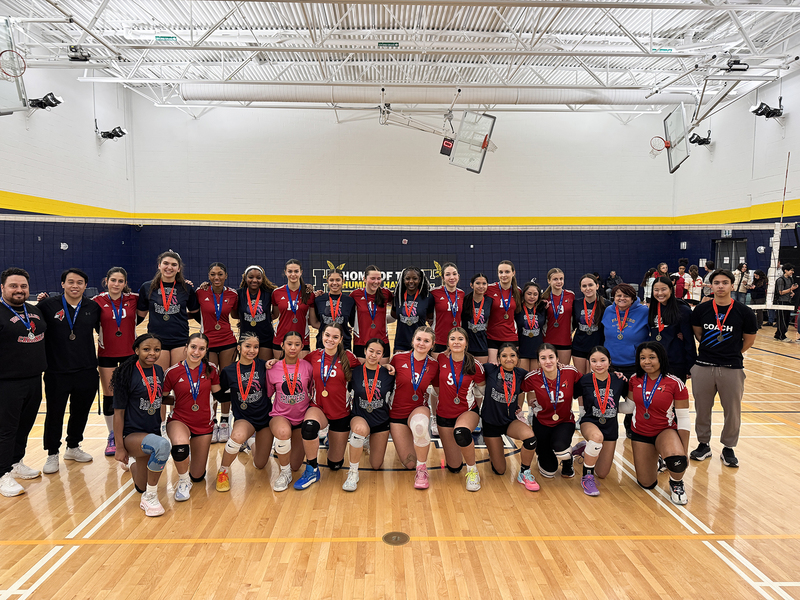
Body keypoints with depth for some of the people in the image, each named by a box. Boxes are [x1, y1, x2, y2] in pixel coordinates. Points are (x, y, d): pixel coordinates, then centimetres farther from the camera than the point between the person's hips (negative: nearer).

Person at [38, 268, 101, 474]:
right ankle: (52, 454, 26)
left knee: (80, 412, 16)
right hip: (56, 372, -3)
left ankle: (73, 447, 37)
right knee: (55, 414, 7)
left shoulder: (93, 307, 3)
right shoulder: (48, 305, -7)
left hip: (87, 371, 3)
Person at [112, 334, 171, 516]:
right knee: (162, 445, -38)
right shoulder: (127, 374, -16)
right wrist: (120, 447, -14)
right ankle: (150, 496, -18)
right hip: (132, 434, -6)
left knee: (142, 488, 15)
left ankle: (136, 465, 50)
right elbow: (118, 412, -14)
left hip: (154, 432, 6)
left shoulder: (159, 371, 2)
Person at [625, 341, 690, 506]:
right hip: (640, 434, 3)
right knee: (646, 484, 4)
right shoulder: (635, 380, -4)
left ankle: (676, 483, 0)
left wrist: (684, 451, -12)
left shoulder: (675, 384, -15)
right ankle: (654, 461, 38)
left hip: (666, 431, -3)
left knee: (677, 460, -37)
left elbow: (683, 419, -11)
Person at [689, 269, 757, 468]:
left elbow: (749, 341, 6)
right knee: (702, 409, 12)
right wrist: (710, 350, 6)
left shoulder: (744, 312, -6)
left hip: (732, 369, -1)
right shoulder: (701, 310, -2)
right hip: (703, 367, 1)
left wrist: (731, 354, 10)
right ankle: (703, 445, 29)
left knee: (732, 412, 9)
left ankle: (728, 448, 28)